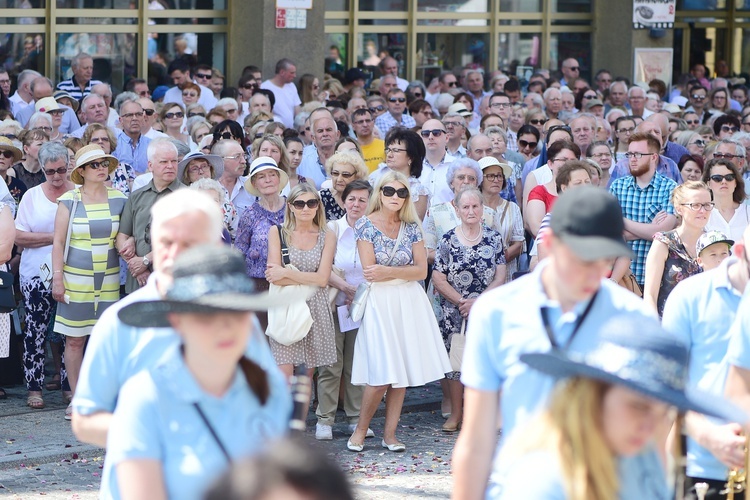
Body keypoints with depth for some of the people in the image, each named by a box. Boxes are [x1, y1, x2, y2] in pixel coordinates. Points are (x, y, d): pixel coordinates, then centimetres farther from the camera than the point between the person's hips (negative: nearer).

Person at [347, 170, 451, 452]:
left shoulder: (411, 228, 8)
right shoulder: (366, 225, -3)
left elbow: (421, 271, 1)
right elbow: (370, 272, -11)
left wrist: (389, 272, -13)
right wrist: (405, 272, -6)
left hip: (409, 303, 4)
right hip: (379, 303, -4)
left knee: (402, 371, 2)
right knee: (382, 375, -10)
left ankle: (389, 434, 9)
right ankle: (361, 429, 8)